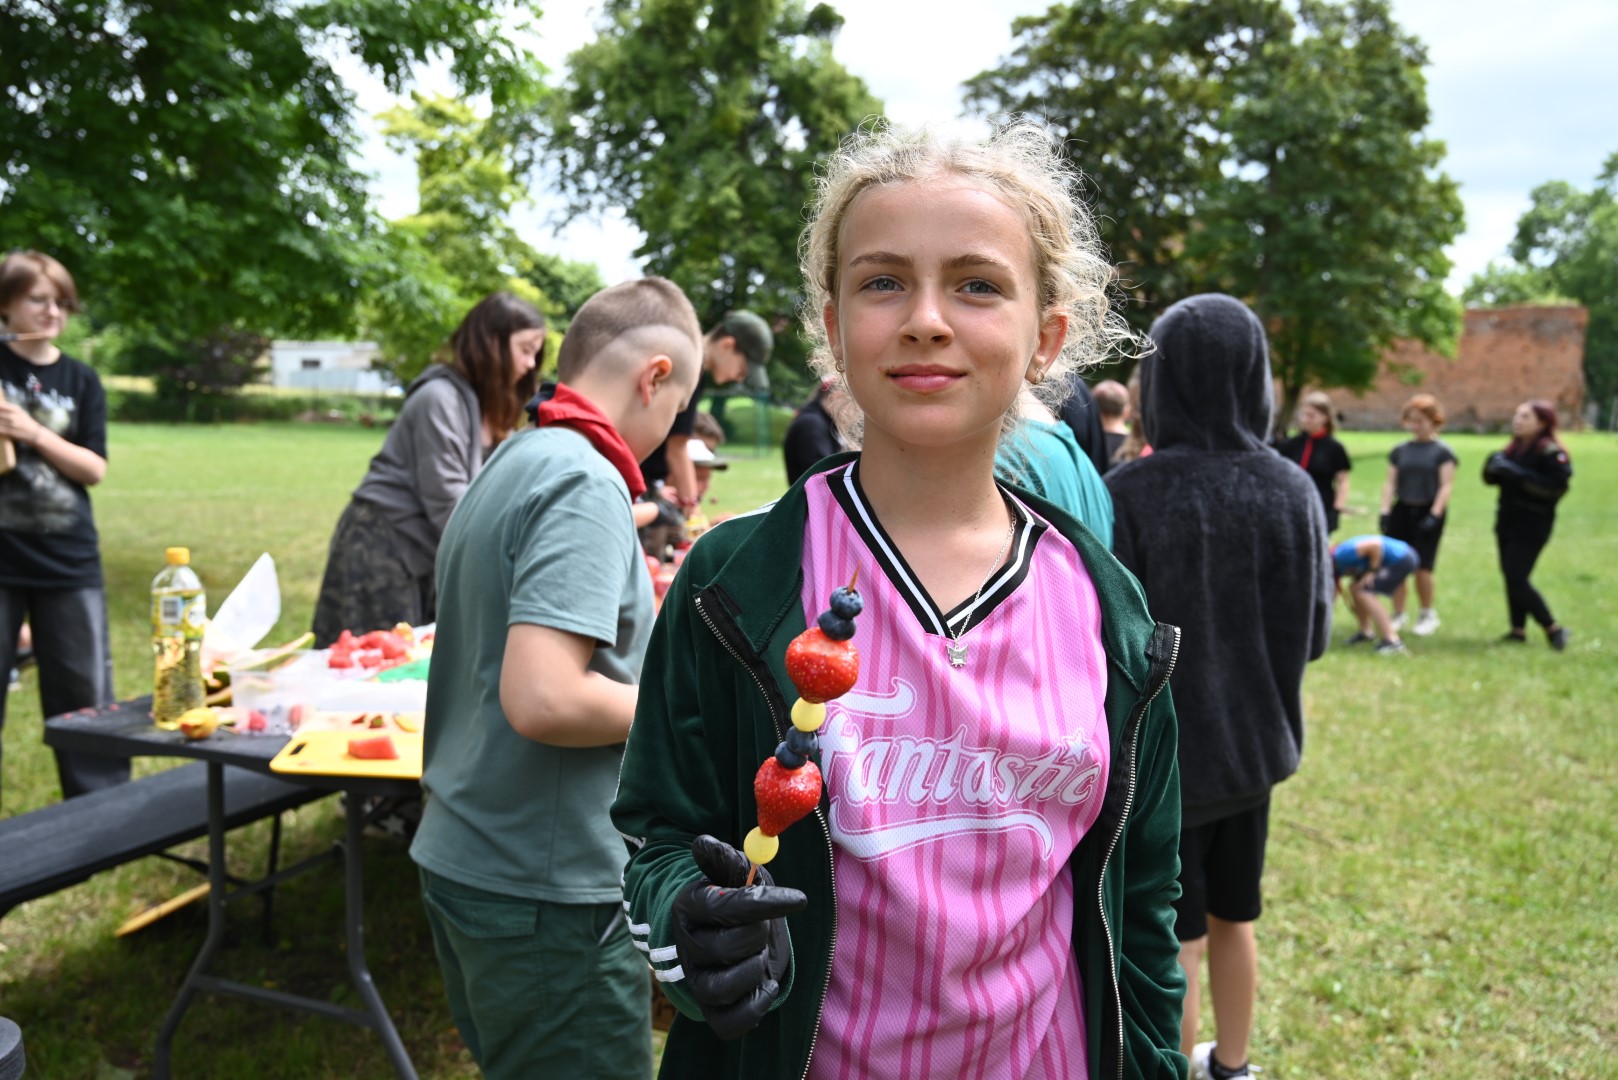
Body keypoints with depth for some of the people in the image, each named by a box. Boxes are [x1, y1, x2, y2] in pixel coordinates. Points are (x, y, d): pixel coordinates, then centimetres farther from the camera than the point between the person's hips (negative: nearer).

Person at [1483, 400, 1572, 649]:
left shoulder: (1550, 452, -14)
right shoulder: (1514, 448, 10)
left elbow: (1557, 487, -25)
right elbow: (1492, 479, 13)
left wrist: (1519, 474, -28)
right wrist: (1493, 466, -10)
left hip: (1532, 527, -8)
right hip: (1507, 523, 8)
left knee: (1517, 580, -10)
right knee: (1511, 577, 11)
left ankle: (1553, 629, 4)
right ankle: (1518, 629, 21)